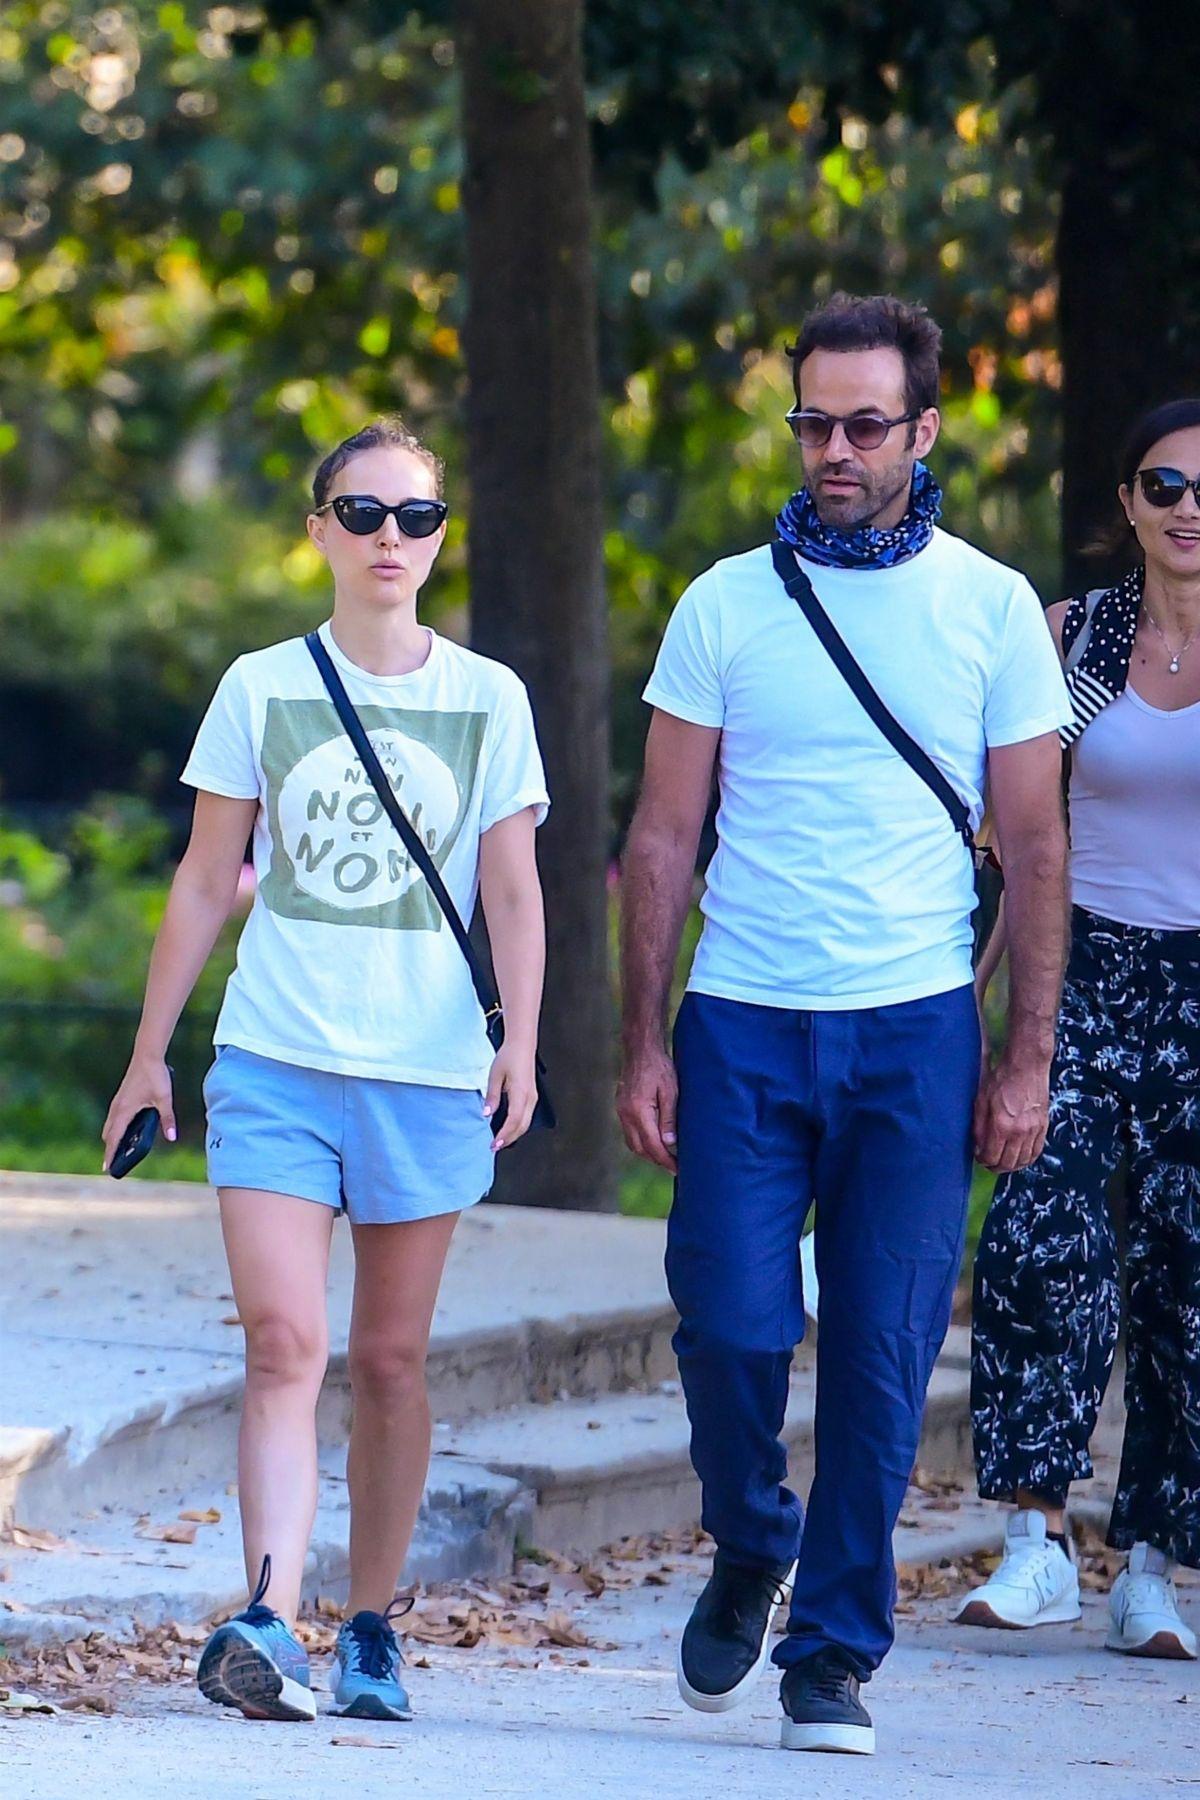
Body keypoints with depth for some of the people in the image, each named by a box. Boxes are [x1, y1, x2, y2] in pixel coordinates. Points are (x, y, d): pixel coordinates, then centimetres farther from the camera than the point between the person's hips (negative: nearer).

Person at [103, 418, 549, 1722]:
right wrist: (148, 1053, 11)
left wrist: (520, 1041, -8)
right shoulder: (261, 689, 6)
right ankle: (269, 1622, -23)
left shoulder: (487, 699, 6)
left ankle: (370, 1628, 15)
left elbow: (513, 892, 6)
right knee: (283, 1342, -13)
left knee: (390, 1359, 6)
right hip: (273, 1059, 0)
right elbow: (204, 883, 11)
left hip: (428, 1072, 0)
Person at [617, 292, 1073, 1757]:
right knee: (729, 1325, -7)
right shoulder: (725, 606, 4)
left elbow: (1036, 846, 6)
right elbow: (663, 837, 7)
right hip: (741, 1027, 0)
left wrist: (1027, 1063, 0)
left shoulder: (992, 608, 4)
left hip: (915, 1030, 0)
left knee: (882, 1353, -2)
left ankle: (835, 1652, 8)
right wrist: (643, 1045, 0)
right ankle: (749, 1555, 22)